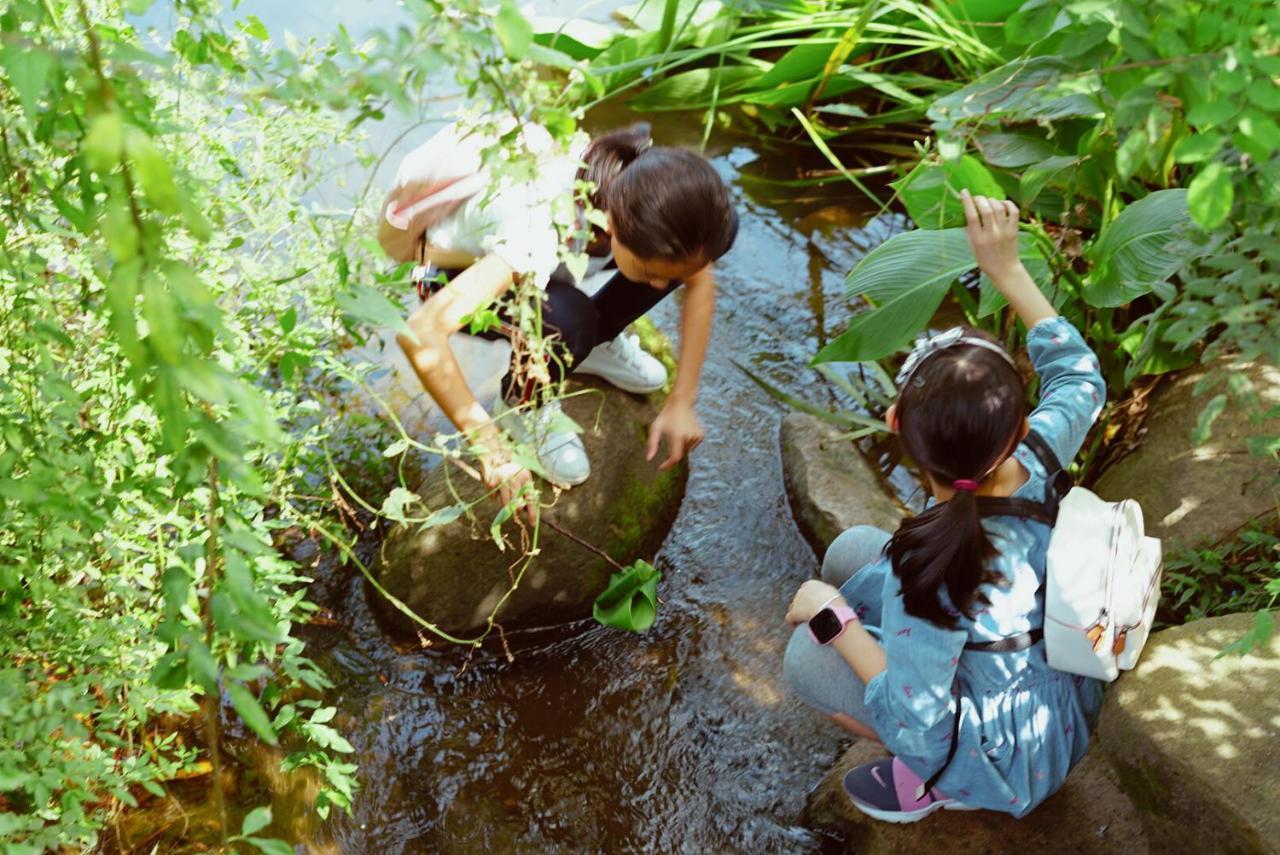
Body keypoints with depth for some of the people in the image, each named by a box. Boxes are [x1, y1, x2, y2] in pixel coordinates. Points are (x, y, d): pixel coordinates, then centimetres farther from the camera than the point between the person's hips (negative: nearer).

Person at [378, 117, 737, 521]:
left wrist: (681, 403, -16)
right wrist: (494, 450, -43)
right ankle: (525, 405, -5)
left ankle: (593, 341, 9)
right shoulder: (544, 233, -43)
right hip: (456, 276, -5)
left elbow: (700, 280, -11)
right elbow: (421, 333, -50)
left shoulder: (642, 189, -28)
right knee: (567, 319, -37)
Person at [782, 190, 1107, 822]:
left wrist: (834, 618, -21)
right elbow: (1079, 377, 2)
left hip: (1007, 764, -7)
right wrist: (1007, 269, -1)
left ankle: (940, 784, 7)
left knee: (809, 656, -12)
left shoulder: (931, 569, -38)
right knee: (853, 552, 7)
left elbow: (912, 727, -30)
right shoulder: (1033, 463, -21)